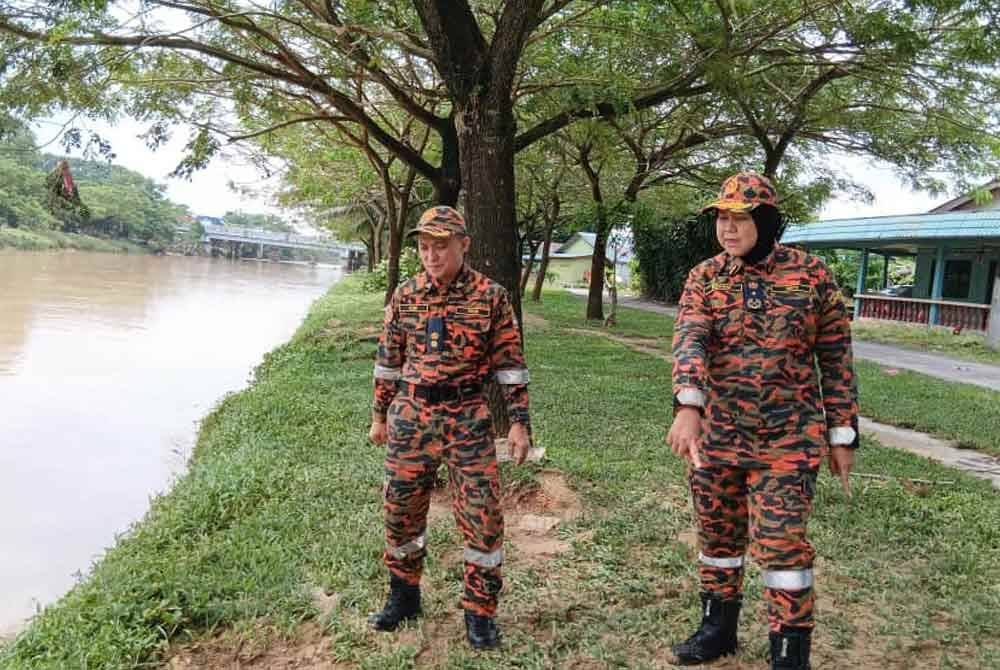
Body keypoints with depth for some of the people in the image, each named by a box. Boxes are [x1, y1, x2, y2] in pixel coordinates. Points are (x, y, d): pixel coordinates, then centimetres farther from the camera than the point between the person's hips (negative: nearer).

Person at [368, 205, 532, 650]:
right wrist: (380, 415, 14)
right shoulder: (405, 296, 3)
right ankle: (404, 596, 33)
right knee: (401, 509, 11)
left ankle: (480, 612, 17)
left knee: (482, 516, -1)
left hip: (468, 418, -3)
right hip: (411, 415, 3)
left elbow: (510, 363, -3)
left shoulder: (491, 297, -5)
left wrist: (519, 422, -6)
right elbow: (388, 360, 11)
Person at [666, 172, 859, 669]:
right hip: (715, 436, 3)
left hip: (787, 441, -3)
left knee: (780, 545, -4)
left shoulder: (813, 276, -4)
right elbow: (689, 341, -17)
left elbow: (836, 359, 2)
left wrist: (842, 435, 1)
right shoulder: (703, 278, 0)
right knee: (717, 535, 16)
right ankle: (718, 628, 35)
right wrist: (688, 407, -34)